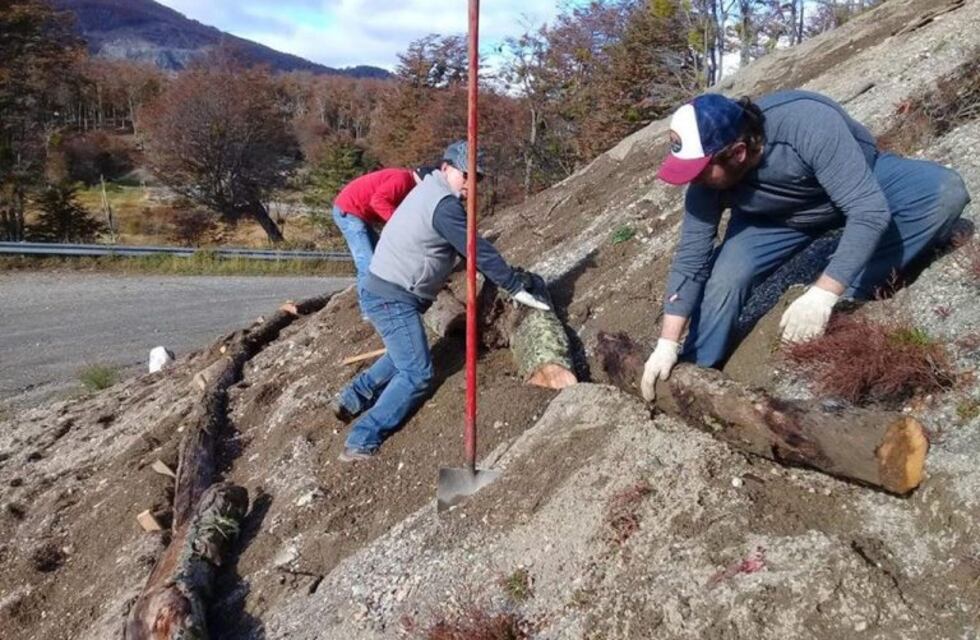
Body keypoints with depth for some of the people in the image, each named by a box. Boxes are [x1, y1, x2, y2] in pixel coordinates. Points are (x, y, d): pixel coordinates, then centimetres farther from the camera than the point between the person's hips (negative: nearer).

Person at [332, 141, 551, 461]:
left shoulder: (430, 191, 15)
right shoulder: (445, 205, -18)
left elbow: (468, 247, 23)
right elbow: (478, 251, -18)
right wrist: (517, 288, -10)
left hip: (381, 292, 10)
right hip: (393, 299, -10)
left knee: (404, 356, 28)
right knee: (416, 373, -6)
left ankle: (353, 399, 31)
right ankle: (362, 443, -6)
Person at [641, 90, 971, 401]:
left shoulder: (808, 123, -41)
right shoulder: (707, 179, -27)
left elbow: (870, 210, -42)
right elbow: (690, 260, -20)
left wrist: (823, 295, -49)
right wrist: (667, 344, -22)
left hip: (864, 181, -1)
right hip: (777, 217, 2)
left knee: (946, 192, -26)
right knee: (724, 278, -18)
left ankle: (850, 296, -25)